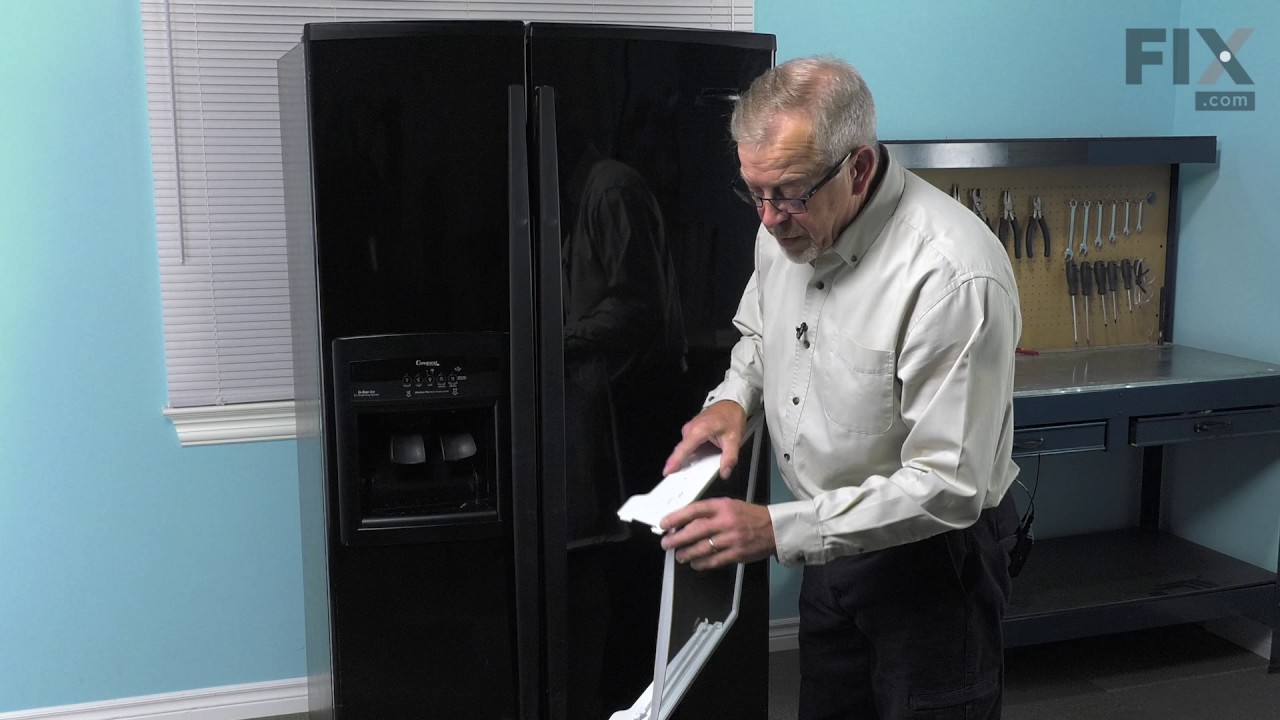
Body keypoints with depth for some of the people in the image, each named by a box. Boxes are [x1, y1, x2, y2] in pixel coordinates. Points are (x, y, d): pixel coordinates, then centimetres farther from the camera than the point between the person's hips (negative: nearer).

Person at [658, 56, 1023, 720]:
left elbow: (946, 487, -30)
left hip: (928, 553, -7)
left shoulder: (952, 275, -31)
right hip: (832, 539, 7)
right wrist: (733, 398, -7)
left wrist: (777, 530, -34)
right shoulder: (786, 229, -6)